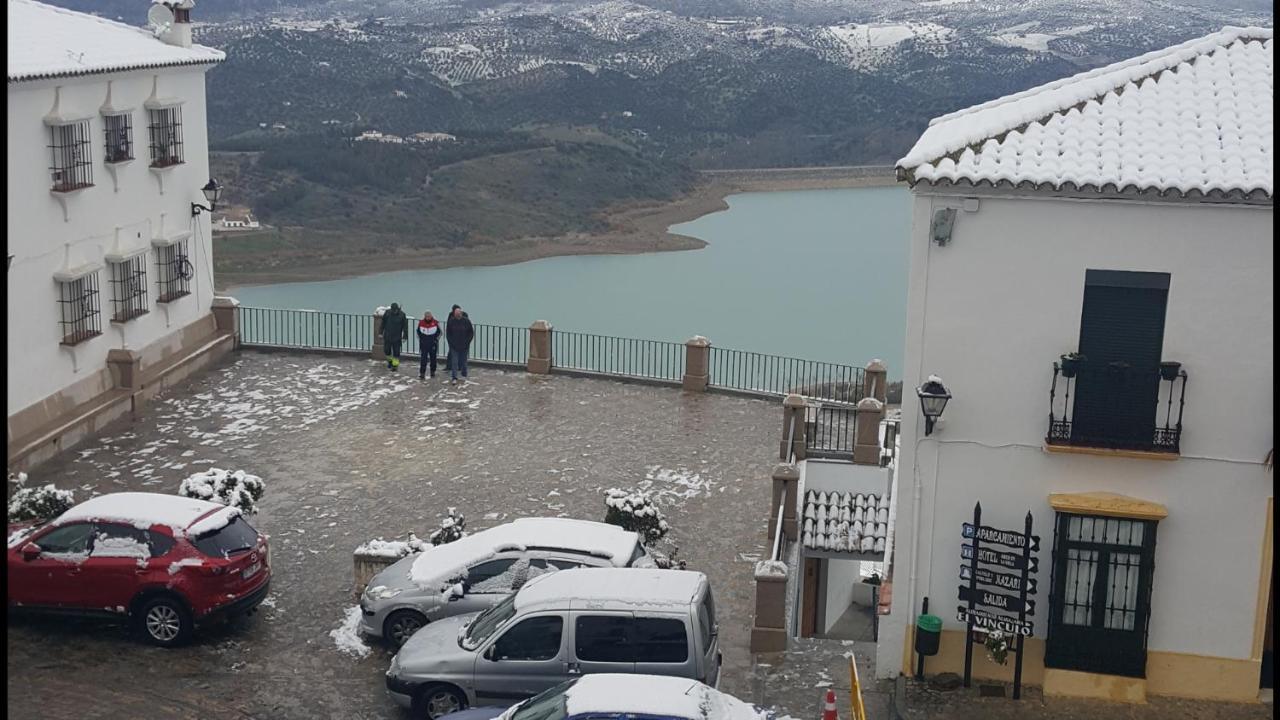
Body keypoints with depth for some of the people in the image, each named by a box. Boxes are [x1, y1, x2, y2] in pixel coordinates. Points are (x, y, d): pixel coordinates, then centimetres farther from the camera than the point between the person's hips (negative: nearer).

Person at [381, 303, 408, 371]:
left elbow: (405, 326, -5)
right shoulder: (387, 313, -6)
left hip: (397, 337, -2)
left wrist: (404, 337, -6)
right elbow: (383, 323, 3)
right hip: (387, 336, 2)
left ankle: (395, 365, 10)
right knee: (387, 350, 9)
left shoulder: (402, 315, -10)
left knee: (396, 352, -1)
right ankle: (390, 361, 35)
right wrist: (381, 333, 4)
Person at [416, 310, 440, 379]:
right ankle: (422, 374, -6)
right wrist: (420, 339, 7)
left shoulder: (435, 323, -7)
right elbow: (418, 332, 13)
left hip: (433, 345, 0)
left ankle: (433, 372, 28)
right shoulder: (421, 322, -3)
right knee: (423, 359, -6)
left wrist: (436, 340, -1)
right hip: (423, 345, 0)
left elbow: (439, 332, 6)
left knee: (433, 358, 11)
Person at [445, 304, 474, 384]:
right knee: (454, 361, -5)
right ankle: (454, 378, -5)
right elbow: (448, 333, 4)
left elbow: (471, 333, 1)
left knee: (463, 361, 11)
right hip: (454, 346, 0)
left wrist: (467, 342, -6)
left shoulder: (466, 321, -7)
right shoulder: (451, 321, -6)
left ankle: (464, 376, 25)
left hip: (464, 346, 0)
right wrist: (451, 342, -4)